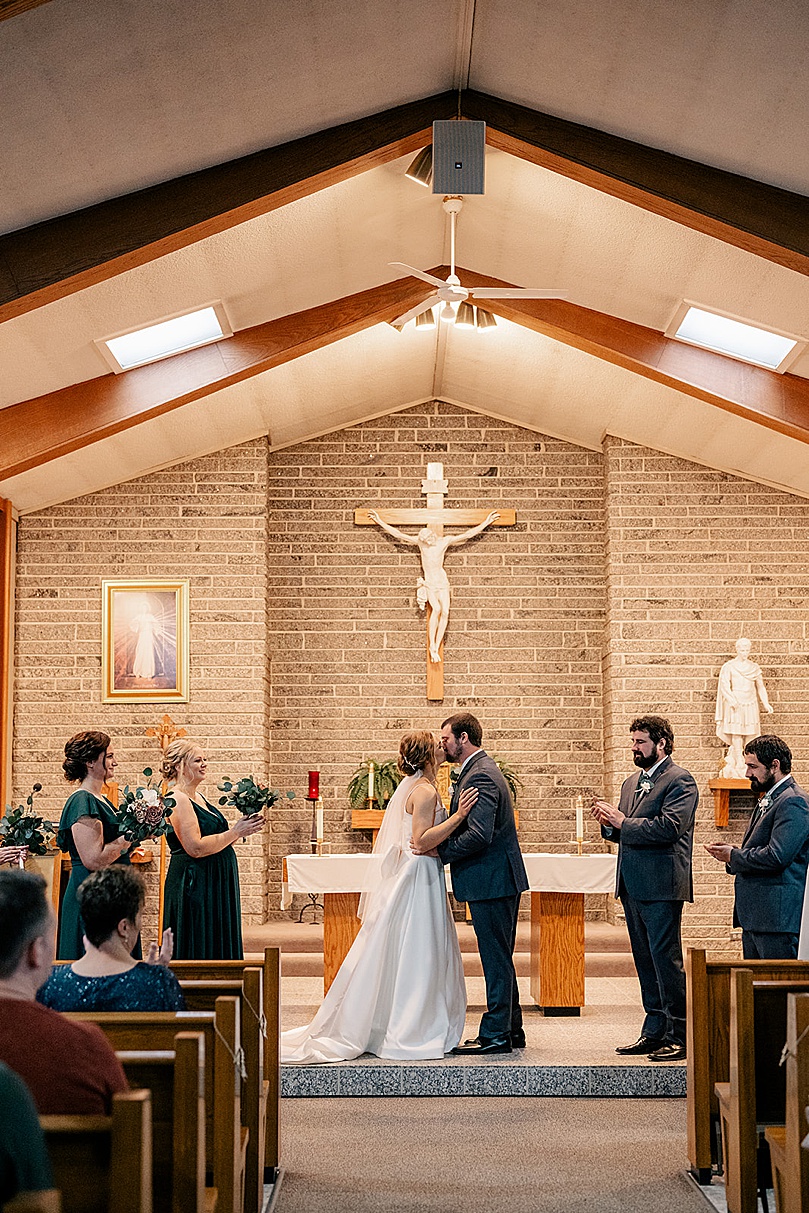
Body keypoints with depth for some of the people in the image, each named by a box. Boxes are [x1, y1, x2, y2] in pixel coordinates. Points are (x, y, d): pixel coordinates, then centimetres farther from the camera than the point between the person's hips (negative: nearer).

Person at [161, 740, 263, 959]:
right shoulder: (178, 800, -14)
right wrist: (235, 832, -17)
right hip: (193, 887, -10)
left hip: (215, 887, 10)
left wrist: (243, 828, 5)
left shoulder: (198, 798, 15)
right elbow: (195, 848, -22)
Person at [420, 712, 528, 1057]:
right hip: (500, 878, 11)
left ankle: (495, 1035, 1)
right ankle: (511, 1029, 23)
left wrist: (439, 853, -16)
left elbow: (479, 835, -26)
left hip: (492, 881, -11)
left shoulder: (480, 776, -17)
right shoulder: (483, 769, 17)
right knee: (500, 959, 16)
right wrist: (440, 846, 9)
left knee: (496, 959, -4)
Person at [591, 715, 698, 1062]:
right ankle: (655, 1032, 18)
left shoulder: (680, 781, -8)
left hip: (661, 886, -9)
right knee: (645, 962, 11)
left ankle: (679, 1037, -3)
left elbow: (668, 828, -20)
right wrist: (609, 824, 0)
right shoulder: (631, 783, 19)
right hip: (633, 886, 9)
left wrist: (622, 822, -16)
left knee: (666, 960, -8)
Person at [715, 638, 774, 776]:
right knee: (736, 736, -5)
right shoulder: (729, 667, 1)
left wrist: (765, 703, -1)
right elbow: (725, 686, -7)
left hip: (751, 704, 3)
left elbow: (760, 687, 13)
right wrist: (732, 700, -23)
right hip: (735, 705, -3)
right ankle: (738, 766, -3)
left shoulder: (754, 667, 11)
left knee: (751, 735, -1)